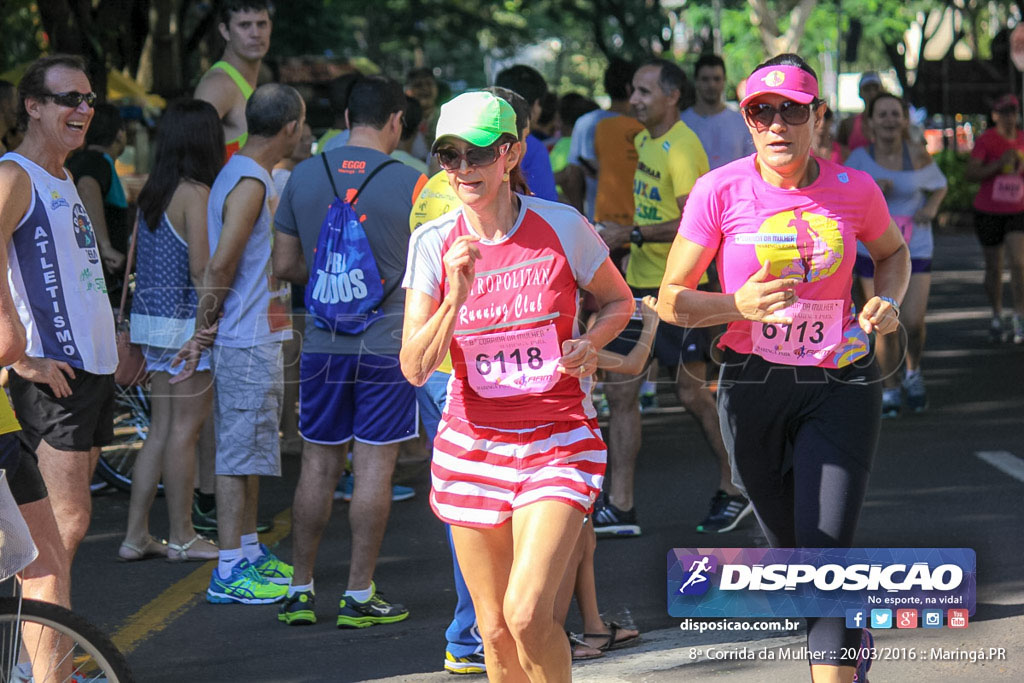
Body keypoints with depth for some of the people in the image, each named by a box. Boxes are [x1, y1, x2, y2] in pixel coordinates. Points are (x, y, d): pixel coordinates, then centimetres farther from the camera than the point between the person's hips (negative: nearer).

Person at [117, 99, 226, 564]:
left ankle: (136, 535, 12)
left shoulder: (151, 194, 11)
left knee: (161, 430, 12)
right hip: (187, 321, -8)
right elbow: (200, 267, -18)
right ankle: (182, 537, 7)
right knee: (185, 428, 0)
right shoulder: (195, 194, -14)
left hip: (151, 318, 8)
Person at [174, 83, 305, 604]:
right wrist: (203, 335, -14)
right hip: (246, 342, -10)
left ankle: (249, 551, 26)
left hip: (260, 337, 10)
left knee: (251, 449, 17)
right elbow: (219, 269, -20)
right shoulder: (249, 184, -18)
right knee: (239, 451, -7)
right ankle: (229, 572, -4)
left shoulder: (251, 177, 15)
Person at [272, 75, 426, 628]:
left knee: (318, 466, 11)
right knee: (373, 467, 2)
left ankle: (301, 590, 15)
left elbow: (284, 264, 9)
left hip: (323, 344, 3)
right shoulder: (411, 183, -8)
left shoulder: (304, 176, 2)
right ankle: (359, 596, 4)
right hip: (388, 345, -3)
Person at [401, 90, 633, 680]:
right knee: (494, 628, 6)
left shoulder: (562, 227, -7)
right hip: (471, 447, 3)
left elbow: (620, 301, 11)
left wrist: (588, 343, -9)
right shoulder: (434, 243, -2)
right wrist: (456, 296, -20)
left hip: (560, 443, -3)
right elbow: (415, 367, -6)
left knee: (528, 614, -18)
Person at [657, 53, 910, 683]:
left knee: (827, 553, -15)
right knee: (792, 549, 15)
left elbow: (893, 251, 18)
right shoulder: (720, 192, -9)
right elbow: (672, 301, -5)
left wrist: (888, 301, -3)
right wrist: (739, 304, -24)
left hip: (841, 387, -1)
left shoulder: (854, 189, -4)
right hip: (754, 389, 1)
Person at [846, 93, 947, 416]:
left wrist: (931, 207, -7)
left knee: (913, 322, -6)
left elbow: (939, 185, 13)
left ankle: (913, 373, 26)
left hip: (915, 247, 0)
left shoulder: (917, 155, -4)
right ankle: (890, 390, 16)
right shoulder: (859, 158, -5)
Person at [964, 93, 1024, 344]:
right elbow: (970, 174, -17)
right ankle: (996, 317, 25)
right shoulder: (986, 140, -10)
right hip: (988, 212, -2)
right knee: (993, 268, 8)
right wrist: (998, 165, -27)